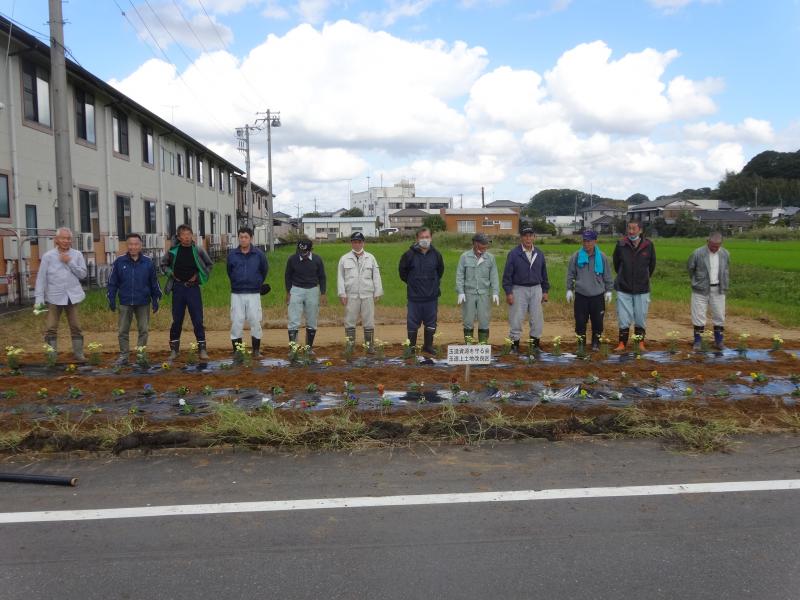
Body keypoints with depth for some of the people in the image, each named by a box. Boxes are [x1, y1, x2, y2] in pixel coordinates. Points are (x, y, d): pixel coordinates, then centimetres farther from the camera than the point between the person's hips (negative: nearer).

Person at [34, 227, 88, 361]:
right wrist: (39, 297, -9)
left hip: (72, 297, 1)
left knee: (76, 327, 8)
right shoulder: (48, 256, 1)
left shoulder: (77, 255, 4)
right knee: (51, 328, 0)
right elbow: (41, 278, -2)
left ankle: (79, 354, 16)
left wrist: (70, 262, -12)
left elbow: (83, 274, -1)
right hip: (54, 297, -1)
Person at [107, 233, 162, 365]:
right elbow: (112, 282, 4)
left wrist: (156, 300, 6)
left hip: (143, 303, 0)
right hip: (125, 303, 0)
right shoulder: (119, 262, -1)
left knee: (143, 330, 6)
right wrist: (111, 299, 1)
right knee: (123, 331, 5)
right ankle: (124, 355, 15)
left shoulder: (148, 262, 0)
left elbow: (154, 283, 7)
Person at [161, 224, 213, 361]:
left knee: (198, 320, -3)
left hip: (193, 287, -1)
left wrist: (198, 275, 0)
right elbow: (163, 264, 17)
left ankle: (202, 349, 3)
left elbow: (209, 265, 11)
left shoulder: (198, 250, -1)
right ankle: (174, 349, 17)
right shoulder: (173, 251, 1)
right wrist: (171, 273, 1)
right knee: (177, 320, 7)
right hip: (178, 287, 1)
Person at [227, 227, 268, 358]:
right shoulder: (232, 255, 1)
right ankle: (237, 351, 9)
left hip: (254, 294, 0)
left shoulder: (259, 254, -2)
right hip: (237, 294, 1)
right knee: (236, 323, -1)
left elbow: (264, 270, 13)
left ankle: (256, 350, 13)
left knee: (255, 322, 2)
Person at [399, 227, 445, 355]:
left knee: (431, 323, 11)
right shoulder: (409, 254, -8)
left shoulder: (436, 255, 0)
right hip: (414, 296, -2)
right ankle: (411, 347, 17)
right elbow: (402, 270, 7)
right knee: (412, 323, 4)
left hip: (432, 296, 2)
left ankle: (428, 345, 25)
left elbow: (440, 270, 18)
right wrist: (410, 282, 9)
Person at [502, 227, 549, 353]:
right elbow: (507, 275, -7)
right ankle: (515, 345, 10)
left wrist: (545, 291, 11)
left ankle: (535, 343, 20)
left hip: (536, 290, 4)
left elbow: (544, 274, 15)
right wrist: (508, 293, -12)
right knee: (516, 319, -1)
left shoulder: (539, 255, 8)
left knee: (537, 319, 7)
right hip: (519, 290, -4)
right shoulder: (513, 254, -5)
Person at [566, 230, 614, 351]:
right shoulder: (576, 257, 1)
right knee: (580, 321, 2)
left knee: (597, 321, 5)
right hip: (580, 295, 0)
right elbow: (570, 274, 8)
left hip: (598, 296, 0)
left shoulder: (602, 257, 1)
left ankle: (596, 342, 21)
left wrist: (608, 291, 6)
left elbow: (608, 276, 8)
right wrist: (569, 289, 5)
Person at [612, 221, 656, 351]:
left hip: (642, 289, 0)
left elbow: (652, 264, 11)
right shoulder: (621, 244, -6)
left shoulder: (648, 245, -5)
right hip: (623, 289, 0)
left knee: (641, 318, 7)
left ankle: (641, 343, 21)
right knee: (624, 318, 2)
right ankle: (622, 343, 14)